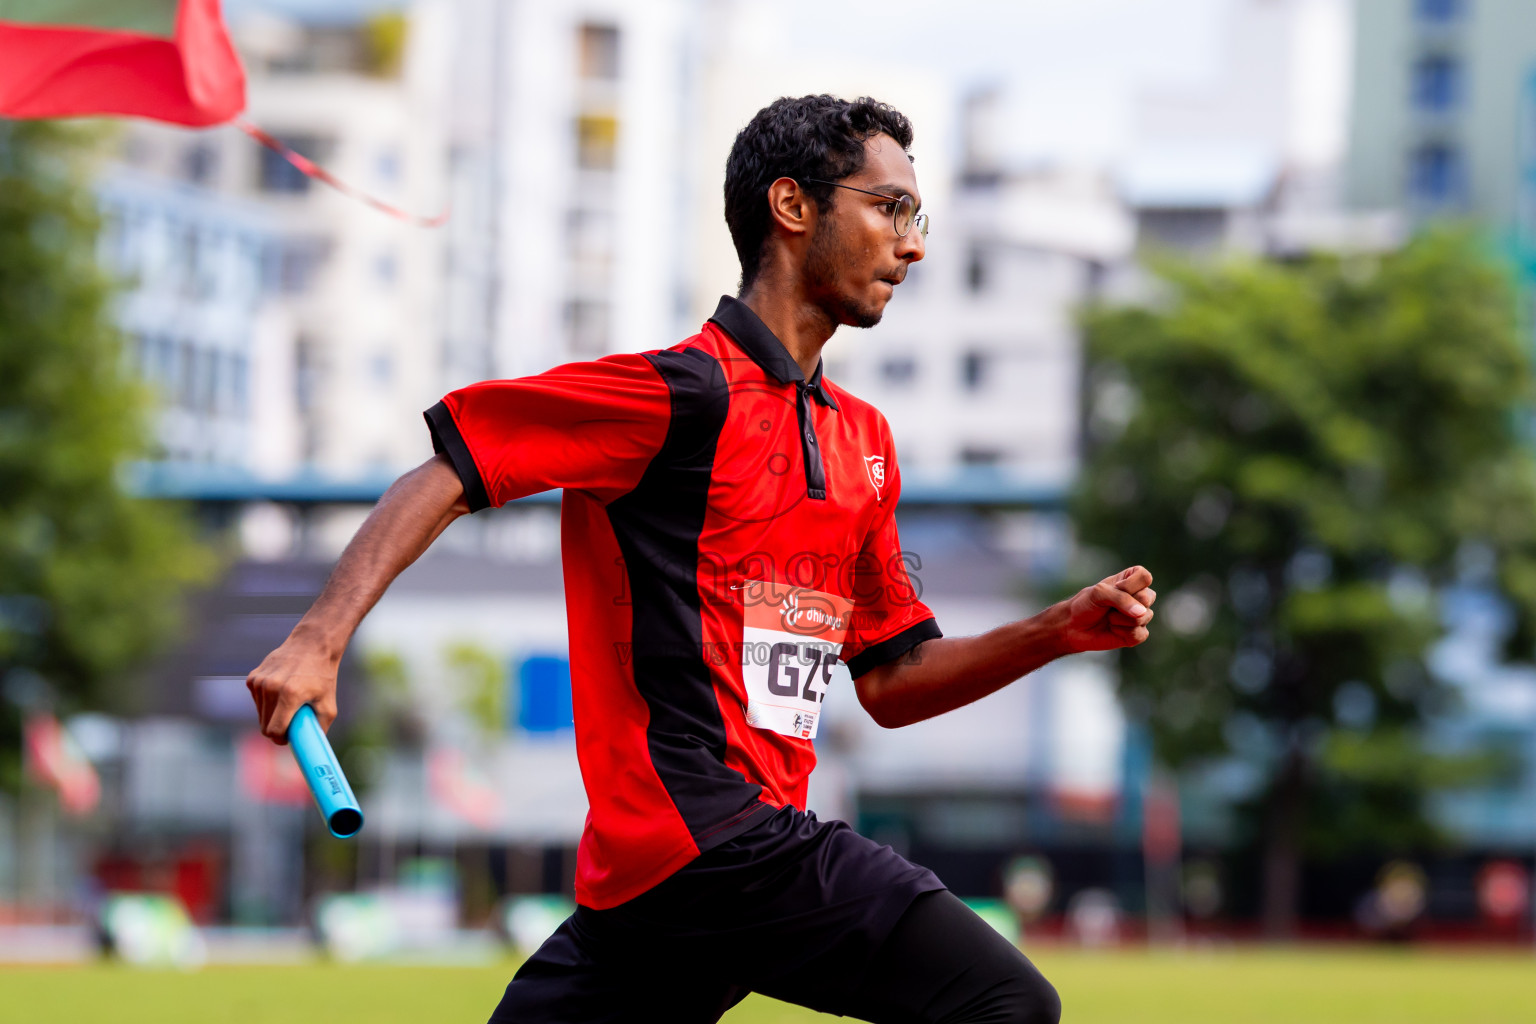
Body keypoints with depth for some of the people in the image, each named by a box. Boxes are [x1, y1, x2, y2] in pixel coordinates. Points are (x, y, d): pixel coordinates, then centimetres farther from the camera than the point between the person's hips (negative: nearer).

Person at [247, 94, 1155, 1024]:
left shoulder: (863, 439, 21)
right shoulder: (689, 392, -5)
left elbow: (889, 683, 25)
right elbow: (449, 473, -8)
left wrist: (1060, 632, 12)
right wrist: (321, 637, -20)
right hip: (716, 835, -9)